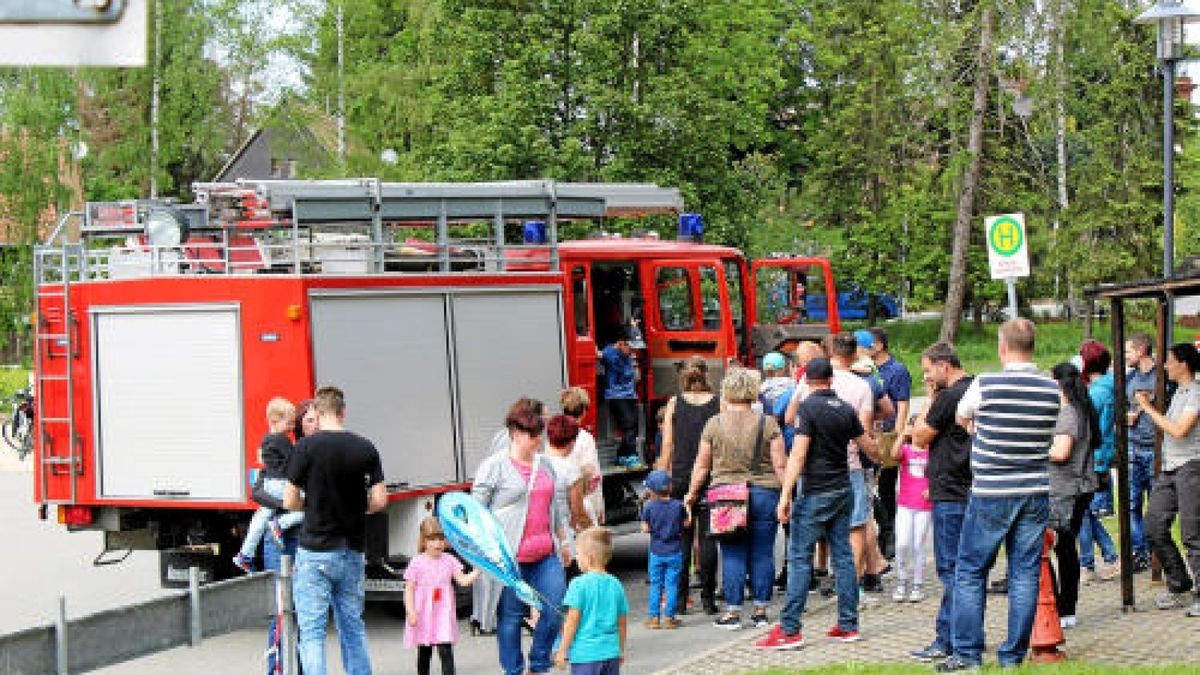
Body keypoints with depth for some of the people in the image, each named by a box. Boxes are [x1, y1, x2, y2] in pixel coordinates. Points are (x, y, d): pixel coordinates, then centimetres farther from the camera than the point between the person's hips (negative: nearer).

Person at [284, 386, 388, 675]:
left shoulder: (307, 446, -9)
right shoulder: (366, 448, 1)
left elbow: (290, 502, -7)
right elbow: (379, 500, -1)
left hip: (315, 550, -4)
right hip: (352, 551, 4)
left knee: (312, 632, -1)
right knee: (353, 627, 16)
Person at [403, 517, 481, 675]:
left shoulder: (449, 560, 2)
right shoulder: (417, 563, -4)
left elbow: (463, 580, -3)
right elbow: (409, 589, -4)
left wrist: (477, 572, -19)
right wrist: (411, 611, -13)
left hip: (444, 614, 0)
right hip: (423, 615, 0)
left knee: (446, 651, -9)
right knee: (424, 653, 13)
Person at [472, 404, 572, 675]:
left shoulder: (545, 465, 16)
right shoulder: (495, 466, -3)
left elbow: (559, 505, 23)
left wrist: (564, 541, 22)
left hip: (546, 554, 6)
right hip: (509, 556, -5)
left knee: (555, 609, 0)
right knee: (511, 616, 2)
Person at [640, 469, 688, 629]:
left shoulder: (649, 507, -9)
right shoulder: (678, 505, -6)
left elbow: (645, 528, -6)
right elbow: (686, 523, 3)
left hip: (656, 553, 0)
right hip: (674, 552, 0)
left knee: (655, 585, 9)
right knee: (672, 585, 5)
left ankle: (653, 616, 11)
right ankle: (669, 617, 6)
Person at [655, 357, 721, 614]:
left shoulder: (674, 403, 0)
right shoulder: (719, 403, -1)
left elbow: (667, 447, 1)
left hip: (681, 478, 0)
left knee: (681, 540, 5)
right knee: (707, 539, 4)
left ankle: (680, 599, 5)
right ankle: (708, 598, 3)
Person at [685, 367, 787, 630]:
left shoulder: (714, 424, 0)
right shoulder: (768, 424, -1)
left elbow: (702, 465, 6)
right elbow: (780, 465, -3)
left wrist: (692, 493, 17)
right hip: (764, 494, 0)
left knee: (732, 554, 3)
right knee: (762, 554, 6)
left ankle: (733, 612, 3)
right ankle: (760, 611, 10)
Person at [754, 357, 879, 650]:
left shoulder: (808, 407, -11)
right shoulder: (846, 409, 8)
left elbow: (798, 455, -18)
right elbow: (870, 448, 21)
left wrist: (785, 496, -18)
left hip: (816, 494, -6)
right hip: (843, 491, 7)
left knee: (799, 559, -5)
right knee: (843, 556, 10)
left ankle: (789, 629, -8)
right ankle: (848, 624, 13)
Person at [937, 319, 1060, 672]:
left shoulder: (985, 384, -10)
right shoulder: (1052, 389, 0)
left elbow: (960, 417, 8)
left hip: (991, 493, -3)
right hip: (1036, 493, 3)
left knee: (970, 572, 7)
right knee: (1025, 574, 7)